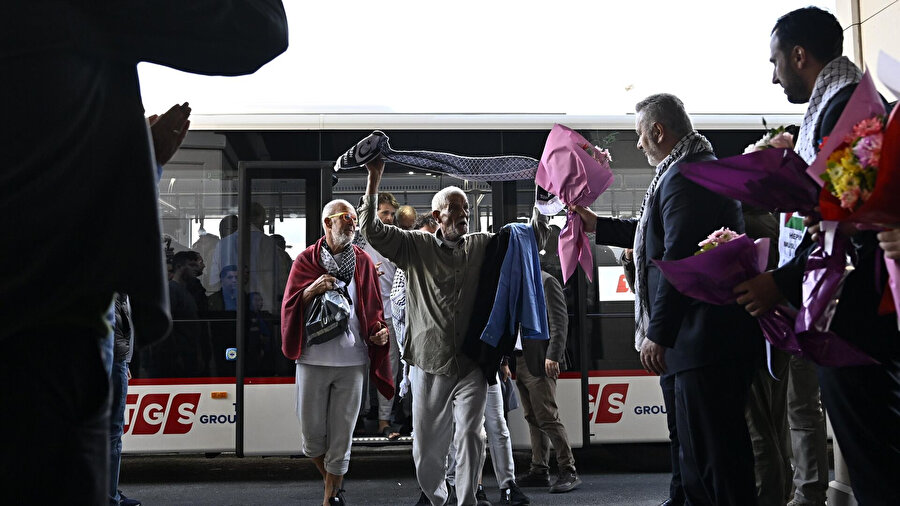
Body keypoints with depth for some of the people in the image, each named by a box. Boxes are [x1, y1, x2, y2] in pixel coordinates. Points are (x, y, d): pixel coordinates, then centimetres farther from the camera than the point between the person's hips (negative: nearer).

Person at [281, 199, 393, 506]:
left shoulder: (363, 261, 6)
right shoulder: (306, 260, 4)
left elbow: (373, 306, 11)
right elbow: (290, 305, 3)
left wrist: (379, 330, -8)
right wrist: (312, 290, -14)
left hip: (352, 359, 0)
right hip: (313, 357, 0)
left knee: (342, 432, 5)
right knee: (311, 432, 5)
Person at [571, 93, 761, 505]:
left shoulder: (683, 175, -15)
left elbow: (678, 258, -22)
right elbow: (657, 234, 34)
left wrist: (657, 334, -20)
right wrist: (598, 225, 37)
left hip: (705, 337, -11)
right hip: (702, 336, 11)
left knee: (713, 448, -6)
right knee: (696, 443, 17)